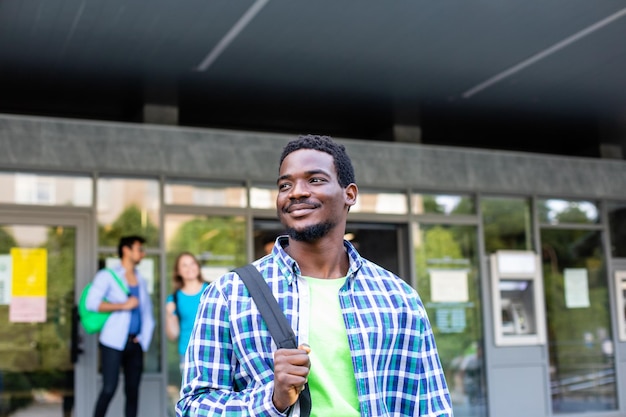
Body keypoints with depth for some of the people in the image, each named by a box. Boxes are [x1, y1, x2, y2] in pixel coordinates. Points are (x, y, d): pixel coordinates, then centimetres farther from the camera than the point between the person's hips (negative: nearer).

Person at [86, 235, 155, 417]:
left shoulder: (141, 280, 18)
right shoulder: (107, 276, 0)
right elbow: (92, 303, -13)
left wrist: (144, 336, 6)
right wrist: (124, 305, -13)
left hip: (135, 343, 5)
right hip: (114, 342, -5)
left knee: (133, 391, 5)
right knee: (109, 389, -9)